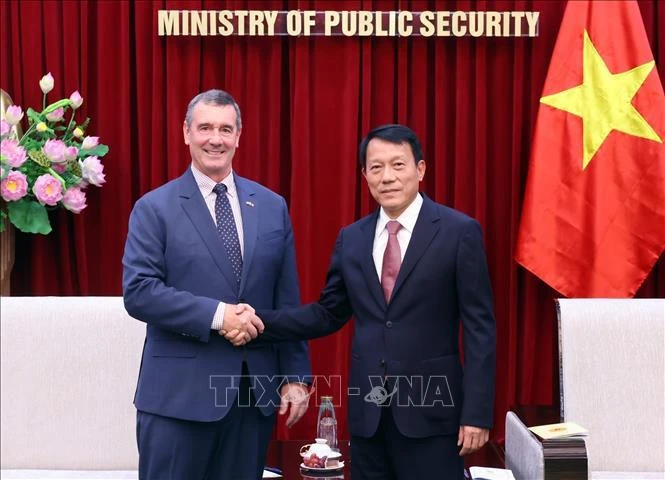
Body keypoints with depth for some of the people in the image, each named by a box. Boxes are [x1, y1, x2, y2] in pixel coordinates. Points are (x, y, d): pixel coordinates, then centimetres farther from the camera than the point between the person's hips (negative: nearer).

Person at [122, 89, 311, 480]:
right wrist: (216, 314, -20)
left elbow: (287, 300, 8)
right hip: (179, 392, -3)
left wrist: (295, 376, 4)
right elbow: (138, 292, -12)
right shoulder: (154, 208, -2)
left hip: (256, 389, 3)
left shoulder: (272, 206, 8)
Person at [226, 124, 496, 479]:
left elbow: (479, 326, -7)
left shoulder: (459, 231, -6)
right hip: (367, 410, 4)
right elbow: (328, 314, 11)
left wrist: (477, 412, -11)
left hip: (430, 407, -4)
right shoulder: (351, 238, 8)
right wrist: (260, 320, -3)